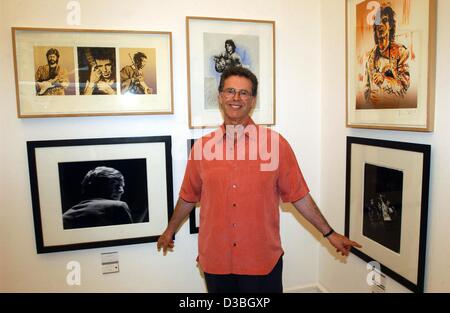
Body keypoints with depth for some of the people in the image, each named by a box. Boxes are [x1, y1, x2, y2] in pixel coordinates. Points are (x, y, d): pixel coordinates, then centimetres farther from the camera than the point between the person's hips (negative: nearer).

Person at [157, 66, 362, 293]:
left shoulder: (276, 143, -7)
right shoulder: (202, 147, -1)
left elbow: (298, 195, 0)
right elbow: (188, 196, 11)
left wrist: (329, 234, 3)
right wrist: (170, 230, 21)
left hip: (263, 261, -1)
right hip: (215, 261, 2)